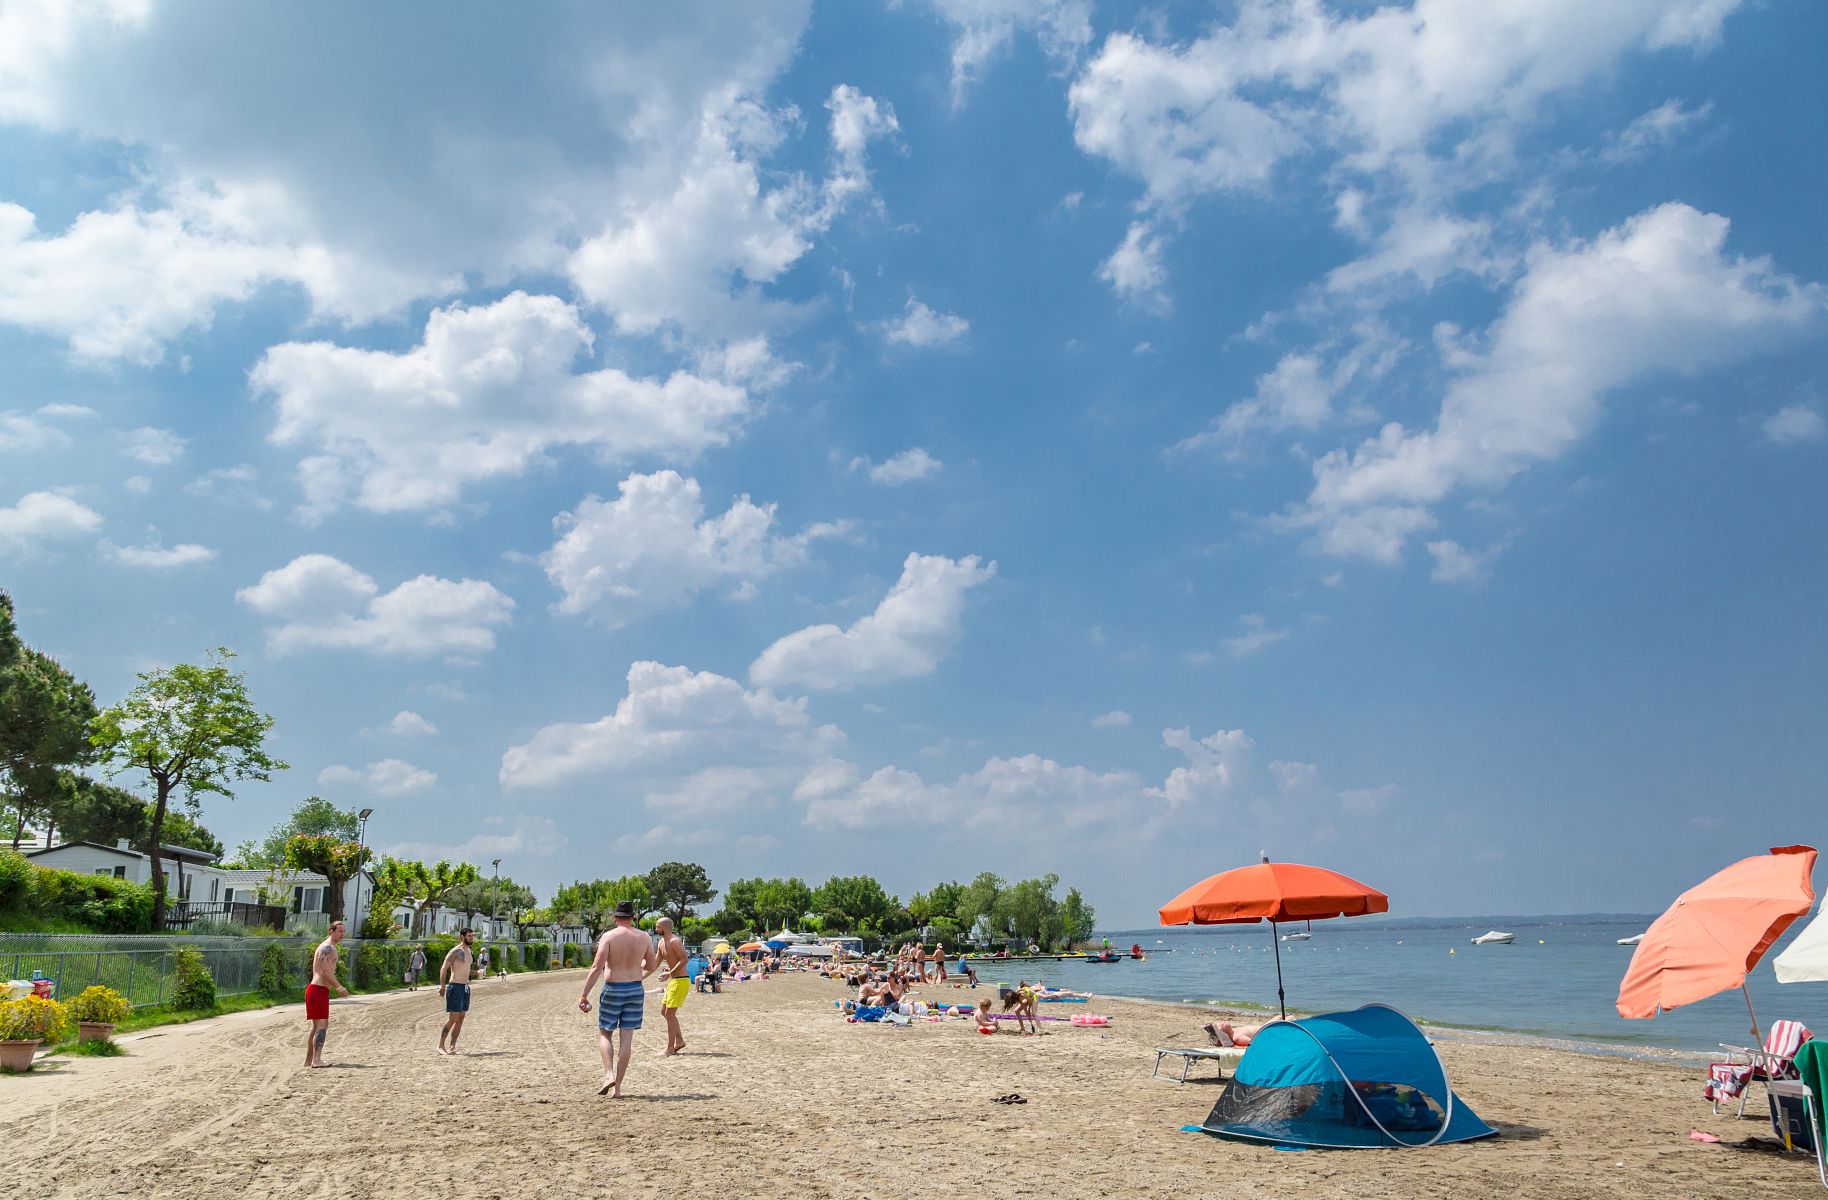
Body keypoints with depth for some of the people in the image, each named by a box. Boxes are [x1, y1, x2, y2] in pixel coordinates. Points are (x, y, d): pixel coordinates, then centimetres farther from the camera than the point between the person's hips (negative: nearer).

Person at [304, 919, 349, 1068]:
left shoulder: (329, 947, 20)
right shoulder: (328, 947, -13)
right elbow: (325, 971, -23)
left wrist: (338, 986, 27)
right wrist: (338, 986, -29)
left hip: (316, 988, 11)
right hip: (319, 989, -11)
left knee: (316, 1025, 17)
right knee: (322, 1024, -15)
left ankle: (309, 1059, 24)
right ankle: (316, 1060, -21)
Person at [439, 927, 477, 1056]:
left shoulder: (470, 952, 13)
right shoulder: (455, 951, -12)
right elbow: (443, 969, -17)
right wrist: (442, 986, -25)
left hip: (465, 987, 8)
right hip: (455, 987, -8)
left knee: (461, 1018, 6)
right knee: (453, 1017, -9)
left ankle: (452, 1046, 8)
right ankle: (440, 1046, 0)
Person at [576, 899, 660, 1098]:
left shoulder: (609, 936, -9)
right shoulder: (644, 937, 2)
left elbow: (597, 967, -15)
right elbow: (652, 966, 12)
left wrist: (584, 995, -11)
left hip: (613, 990, -3)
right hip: (635, 990, 3)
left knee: (604, 1033, 14)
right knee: (627, 1038, 7)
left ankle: (609, 1074, -5)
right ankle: (617, 1087, 8)